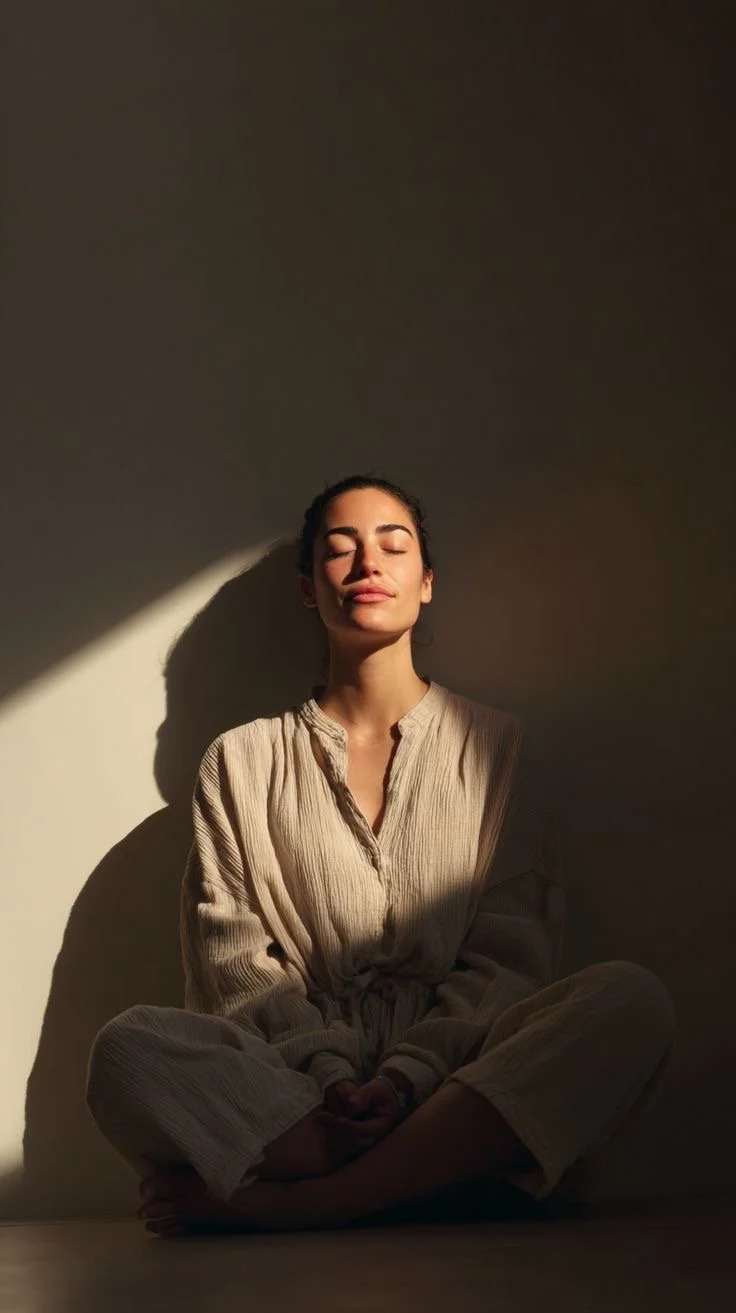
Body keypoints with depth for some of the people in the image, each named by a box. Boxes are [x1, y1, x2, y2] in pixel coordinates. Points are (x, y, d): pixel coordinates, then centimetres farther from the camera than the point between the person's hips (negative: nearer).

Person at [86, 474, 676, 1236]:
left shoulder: (493, 744, 15)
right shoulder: (242, 762, 15)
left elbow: (509, 953, 6)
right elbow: (231, 965, 6)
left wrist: (408, 1077, -11)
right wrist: (328, 1077, -13)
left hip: (453, 1074, 1)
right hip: (289, 1084, -1)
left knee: (631, 1001, -30)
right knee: (128, 1050, -29)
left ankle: (284, 1200, -30)